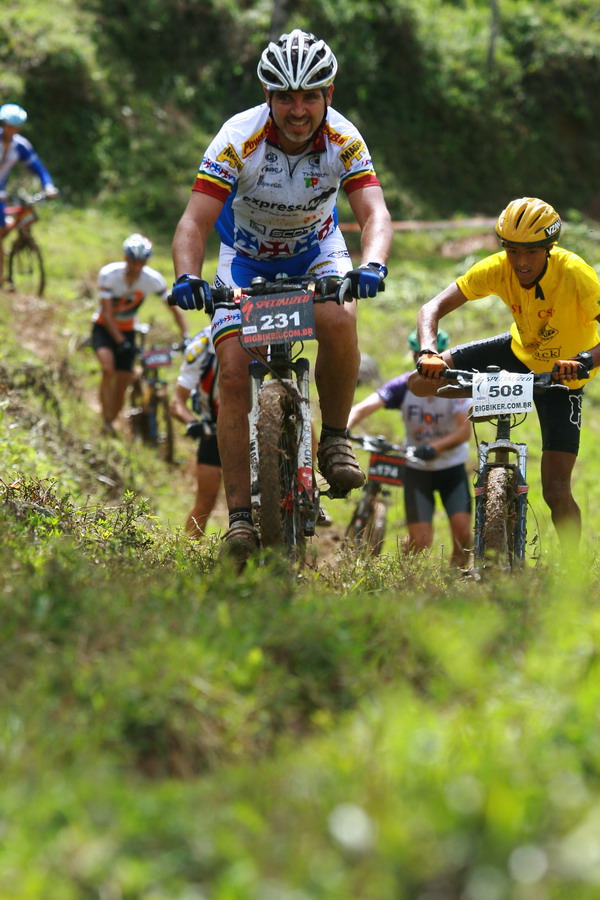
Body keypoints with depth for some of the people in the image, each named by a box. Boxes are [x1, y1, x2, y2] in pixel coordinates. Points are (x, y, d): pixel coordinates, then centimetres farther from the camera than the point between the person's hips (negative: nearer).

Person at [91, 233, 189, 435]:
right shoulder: (109, 274, -24)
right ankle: (106, 422, -24)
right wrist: (120, 342, -36)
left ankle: (112, 423, 20)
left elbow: (174, 307, -10)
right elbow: (106, 314, -25)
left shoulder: (153, 279, -18)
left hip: (127, 331, 3)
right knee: (108, 369, -30)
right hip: (104, 328, -3)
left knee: (122, 386, -1)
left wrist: (185, 336, -23)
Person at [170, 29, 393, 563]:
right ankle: (240, 515, -11)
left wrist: (372, 266, -53)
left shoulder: (344, 140, -24)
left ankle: (335, 438, -9)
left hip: (316, 249, 0)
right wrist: (188, 278, -50)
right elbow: (195, 222, -31)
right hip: (248, 255, 0)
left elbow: (375, 213, -32)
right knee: (233, 373, -16)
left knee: (338, 322, -33)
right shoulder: (239, 139, -28)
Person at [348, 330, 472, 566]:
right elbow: (363, 407, -25)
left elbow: (465, 430, -24)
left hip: (452, 467, 0)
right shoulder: (403, 386, -13)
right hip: (417, 469, 0)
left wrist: (435, 447, -41)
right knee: (420, 542, -10)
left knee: (462, 530, -19)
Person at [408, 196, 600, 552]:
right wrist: (428, 352, -42)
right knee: (422, 382, -14)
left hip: (560, 374, -4)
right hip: (519, 352, 4)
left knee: (556, 491, -12)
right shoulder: (498, 268, -22)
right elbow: (434, 307, -23)